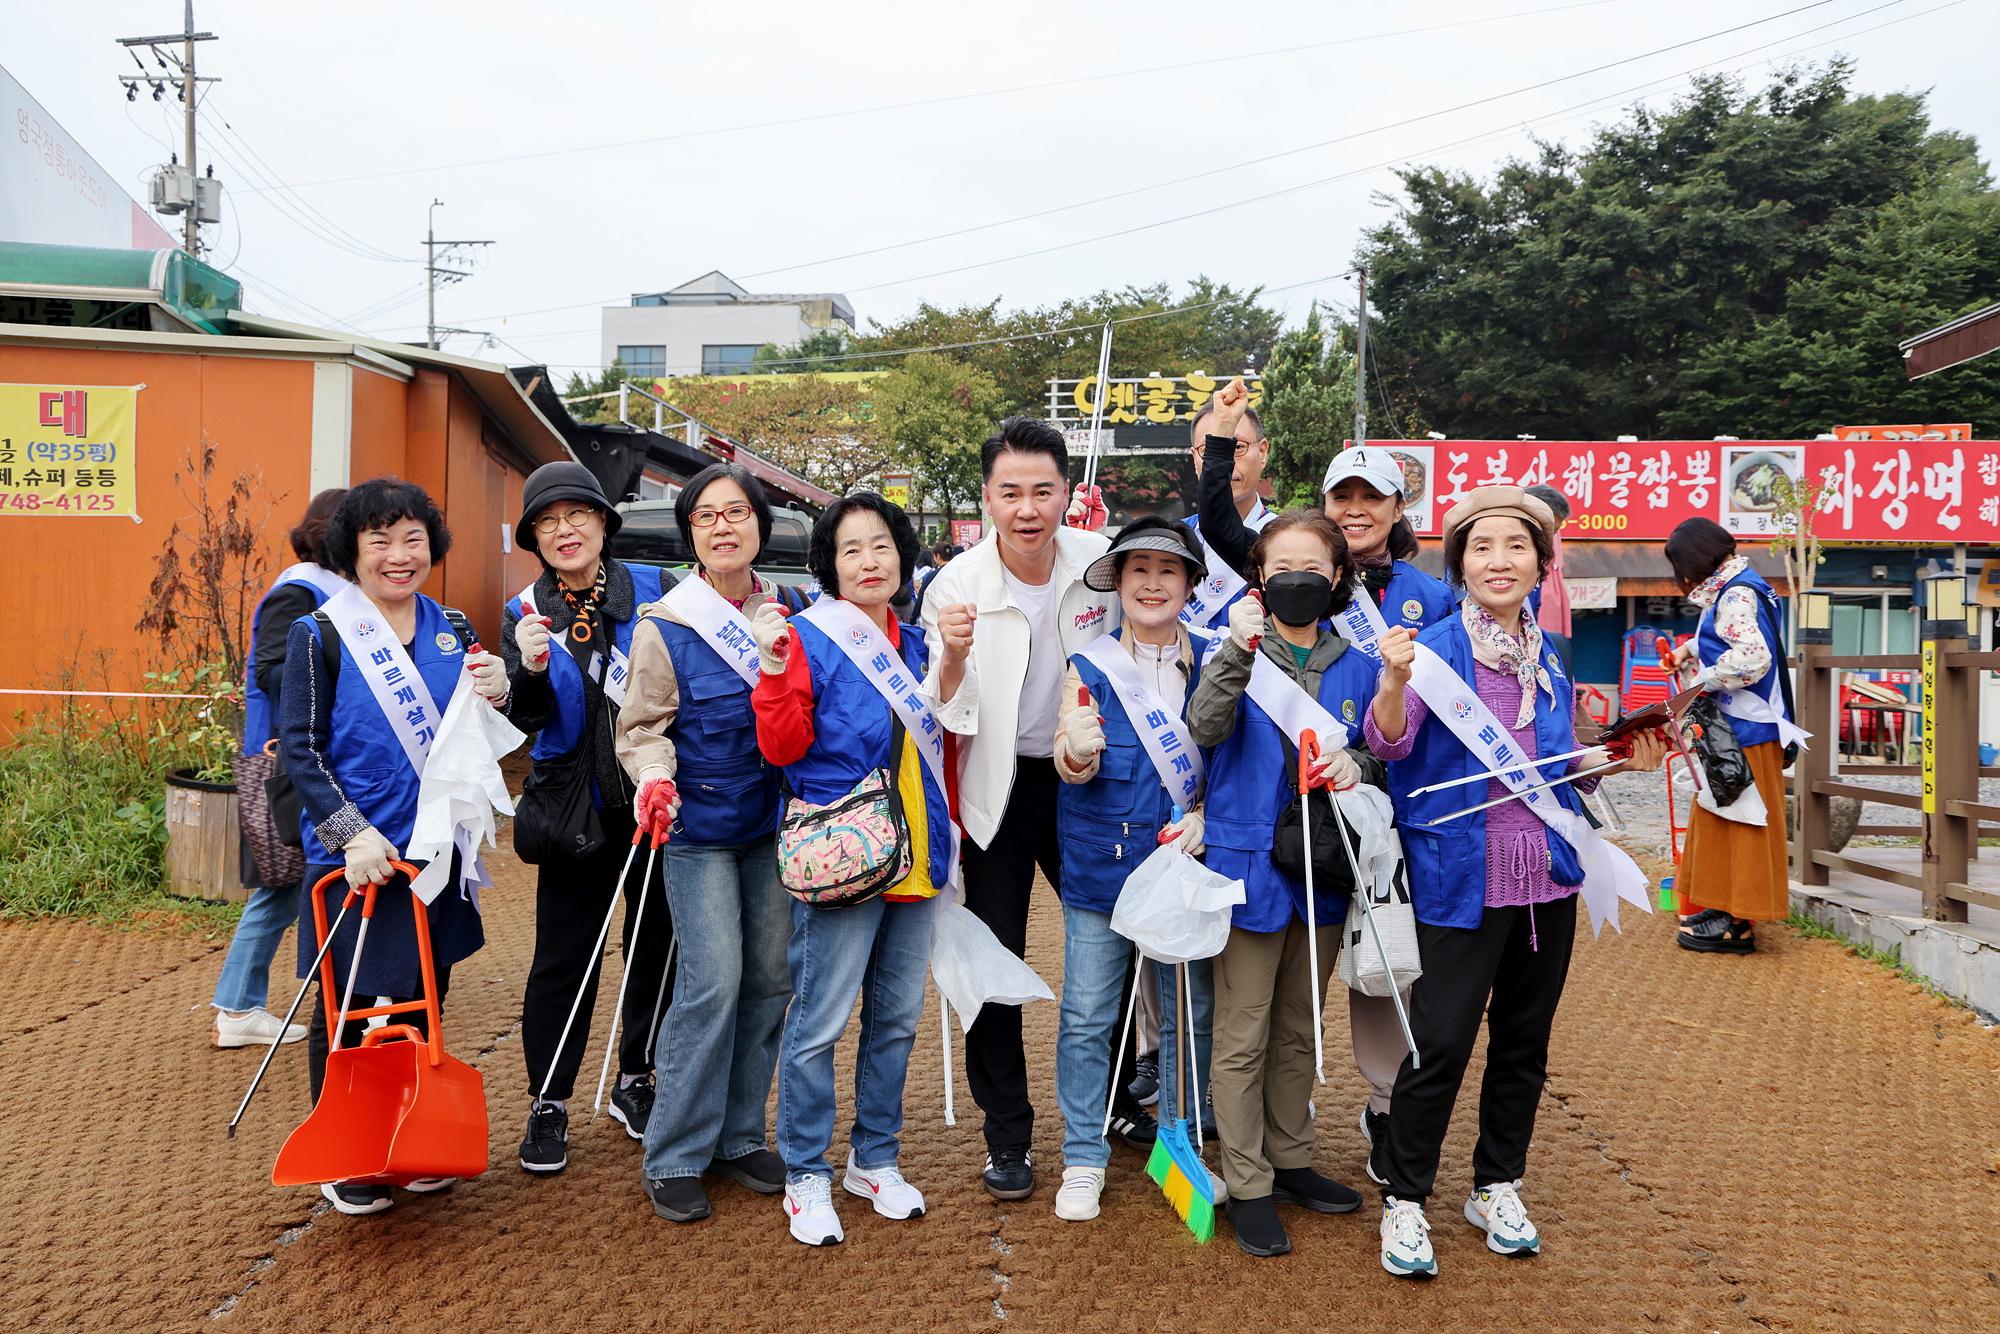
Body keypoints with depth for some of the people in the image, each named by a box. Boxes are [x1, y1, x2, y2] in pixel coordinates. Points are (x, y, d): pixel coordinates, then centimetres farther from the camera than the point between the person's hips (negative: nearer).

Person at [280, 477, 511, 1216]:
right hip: (353, 860, -4)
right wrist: (351, 834, -18)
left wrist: (495, 695, -10)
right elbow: (300, 749, -8)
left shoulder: (453, 631, 7)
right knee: (346, 1011, 7)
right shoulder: (320, 635, -6)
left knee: (423, 1003, 15)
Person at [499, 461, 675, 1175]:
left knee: (656, 946, 10)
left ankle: (635, 1081, 29)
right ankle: (548, 1103, 17)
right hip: (577, 812, 0)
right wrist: (533, 670, -25)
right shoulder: (525, 613, 3)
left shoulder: (656, 589, -1)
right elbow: (527, 720, -5)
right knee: (563, 959, 2)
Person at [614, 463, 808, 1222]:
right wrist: (655, 777, -23)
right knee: (713, 981, -10)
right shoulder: (665, 626, -6)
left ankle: (739, 1137, 24)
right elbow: (643, 728, -5)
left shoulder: (791, 610, 5)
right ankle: (673, 1158, 5)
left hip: (774, 821, 5)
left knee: (772, 976, 8)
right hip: (699, 826, -4)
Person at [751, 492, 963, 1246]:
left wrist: (954, 662, 9)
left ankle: (874, 1160, 29)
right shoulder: (809, 637, -5)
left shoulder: (916, 644, 13)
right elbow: (782, 747, -11)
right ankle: (806, 1176, 13)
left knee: (896, 1018, 14)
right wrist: (773, 667, -22)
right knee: (819, 1022, -3)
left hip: (914, 857, 7)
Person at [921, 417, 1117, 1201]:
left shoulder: (1101, 562, -10)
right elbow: (943, 718, -16)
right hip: (998, 788, -2)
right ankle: (1007, 1137, 20)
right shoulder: (957, 585, -16)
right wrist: (952, 657, -34)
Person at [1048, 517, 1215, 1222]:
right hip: (1101, 869, -1)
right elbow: (1074, 767, -12)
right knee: (1088, 1018, 4)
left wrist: (1205, 817, -9)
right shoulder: (1088, 668, -2)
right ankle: (1084, 1157, 19)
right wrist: (1077, 750, -35)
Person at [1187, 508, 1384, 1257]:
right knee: (1244, 1036, 3)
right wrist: (1239, 649, -36)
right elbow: (1205, 727, -23)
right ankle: (1248, 1186, 15)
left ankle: (1290, 1160, 33)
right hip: (1250, 865, -4)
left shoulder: (1356, 666, 5)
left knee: (1300, 1029, 18)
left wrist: (1355, 768, -12)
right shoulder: (1242, 652, -6)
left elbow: (1377, 756, 12)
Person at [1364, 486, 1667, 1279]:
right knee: (1440, 1043, -6)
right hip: (1462, 880, -6)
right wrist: (1394, 680, -39)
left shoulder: (1549, 658, 9)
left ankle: (1497, 1189, 31)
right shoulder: (1437, 648, -8)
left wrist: (1621, 759, 4)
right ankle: (1404, 1201, 12)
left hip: (1548, 876, 6)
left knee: (1525, 1038, 14)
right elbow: (1389, 743, -22)